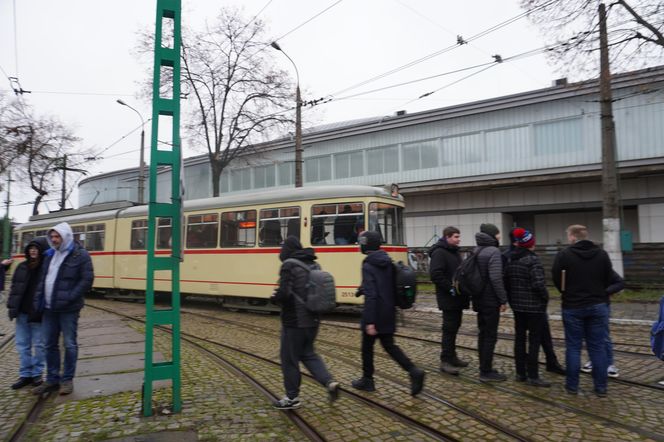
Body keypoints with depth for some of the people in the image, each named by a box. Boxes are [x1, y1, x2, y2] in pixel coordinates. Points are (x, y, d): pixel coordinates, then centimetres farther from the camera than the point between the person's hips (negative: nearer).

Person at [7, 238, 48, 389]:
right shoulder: (23, 267, 8)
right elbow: (14, 288, 13)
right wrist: (12, 306, 4)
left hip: (39, 313, -6)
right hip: (22, 312, 6)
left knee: (38, 345, 6)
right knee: (22, 344, 11)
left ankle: (37, 374, 19)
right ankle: (25, 374, 21)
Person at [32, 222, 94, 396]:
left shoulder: (80, 255, -7)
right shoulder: (50, 255, 13)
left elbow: (87, 280, -12)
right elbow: (43, 279, 18)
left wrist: (69, 298, -18)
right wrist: (38, 299, 6)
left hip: (68, 309, -6)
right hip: (49, 308, 7)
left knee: (69, 344, 2)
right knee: (49, 344, 12)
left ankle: (67, 379, 15)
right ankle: (52, 379, 24)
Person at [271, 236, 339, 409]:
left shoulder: (289, 266, -15)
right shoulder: (313, 265, 8)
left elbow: (284, 293, -24)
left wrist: (274, 298, -4)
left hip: (294, 320, -7)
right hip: (312, 319, 8)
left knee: (289, 358, 7)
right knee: (308, 353, 21)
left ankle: (292, 397, 18)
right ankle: (329, 381, 6)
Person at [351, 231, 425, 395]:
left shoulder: (368, 266, -18)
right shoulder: (388, 262, 5)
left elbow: (370, 295, -23)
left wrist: (369, 322, -23)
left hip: (375, 314, -7)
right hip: (389, 314, 7)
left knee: (367, 347, 12)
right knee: (389, 345, 15)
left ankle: (367, 380, 25)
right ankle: (414, 371, 0)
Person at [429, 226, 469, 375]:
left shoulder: (454, 251, 16)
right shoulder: (439, 252, -15)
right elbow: (435, 274, -24)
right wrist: (450, 288, -22)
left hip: (457, 297, 9)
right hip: (448, 299, -9)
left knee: (454, 327, 15)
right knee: (449, 329, -5)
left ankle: (452, 356, 26)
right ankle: (445, 361, 2)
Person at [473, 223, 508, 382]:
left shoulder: (476, 251, 11)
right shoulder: (493, 251, -16)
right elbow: (496, 278, -22)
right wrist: (503, 300, -15)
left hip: (479, 299, 9)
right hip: (491, 300, -8)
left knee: (483, 333, 15)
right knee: (490, 335, -1)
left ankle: (484, 368, 22)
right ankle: (486, 372, 5)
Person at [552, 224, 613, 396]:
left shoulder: (563, 255, -10)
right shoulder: (602, 254, 2)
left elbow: (556, 279, -6)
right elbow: (608, 279, 7)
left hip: (572, 307, -3)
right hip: (598, 306, 3)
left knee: (573, 347, 5)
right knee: (598, 347, 8)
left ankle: (572, 386, 11)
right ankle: (601, 387, 13)